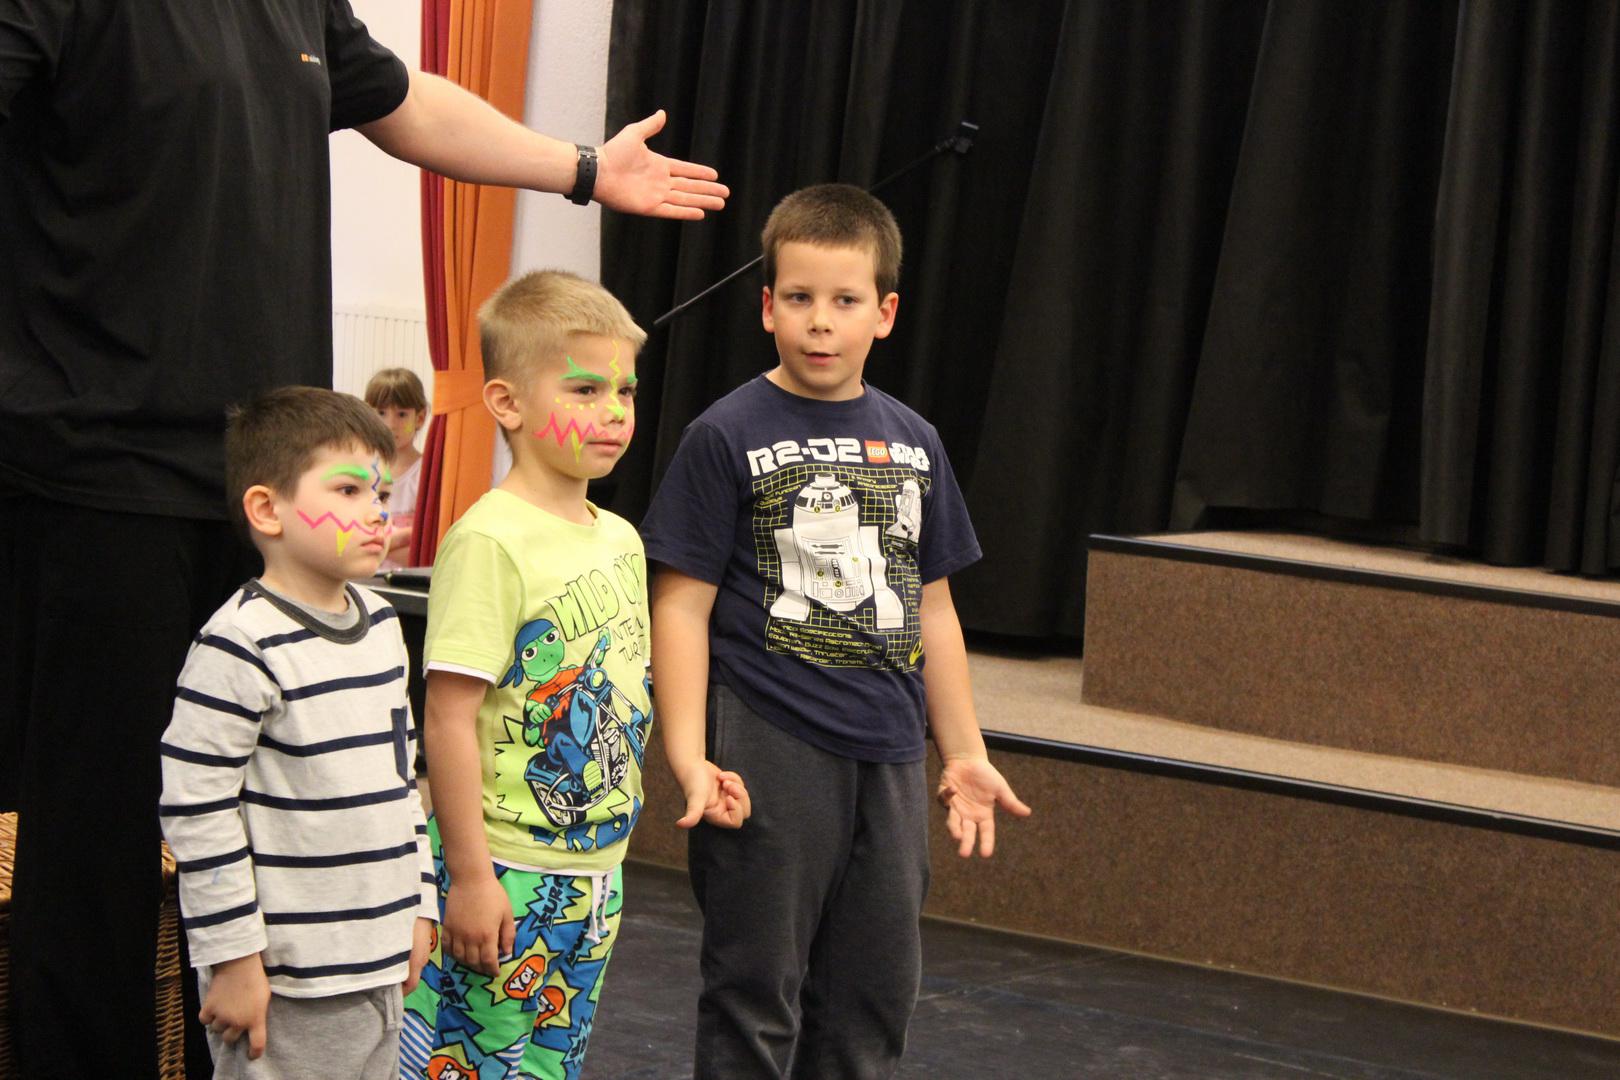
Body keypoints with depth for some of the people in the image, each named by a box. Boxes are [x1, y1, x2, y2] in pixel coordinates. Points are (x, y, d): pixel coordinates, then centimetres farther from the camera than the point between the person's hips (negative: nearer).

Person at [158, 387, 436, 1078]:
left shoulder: (380, 623, 10)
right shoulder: (242, 647, -17)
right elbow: (196, 807, -18)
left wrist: (418, 906, 19)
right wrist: (233, 957, -16)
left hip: (381, 966, 8)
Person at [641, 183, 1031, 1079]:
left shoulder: (913, 443, 9)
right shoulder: (728, 437, -6)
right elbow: (683, 605, -8)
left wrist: (965, 755, 15)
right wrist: (689, 754, -16)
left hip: (887, 753, 5)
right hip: (769, 754, -5)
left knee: (875, 993, 12)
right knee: (756, 994, 2)